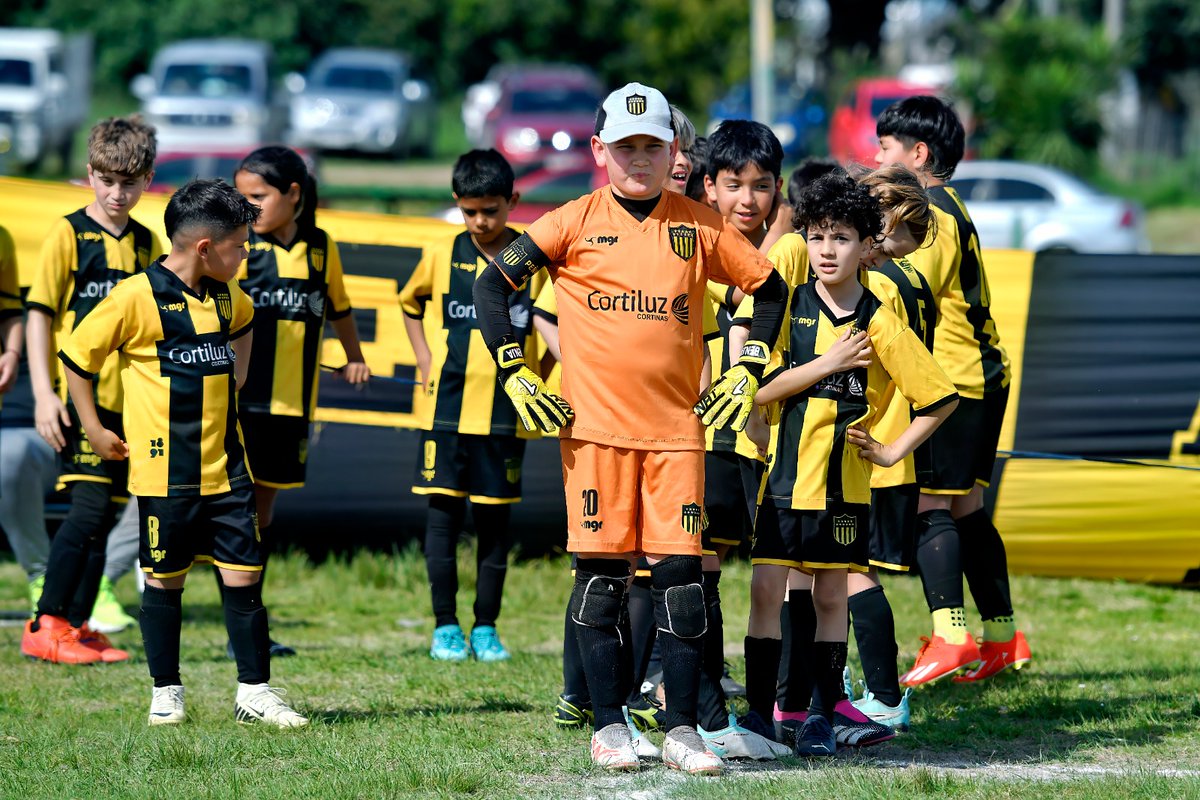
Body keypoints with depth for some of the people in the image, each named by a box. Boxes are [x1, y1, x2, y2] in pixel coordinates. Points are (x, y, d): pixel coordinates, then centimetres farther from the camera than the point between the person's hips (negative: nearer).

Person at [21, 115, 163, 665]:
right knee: (90, 507, -14)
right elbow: (39, 314, -5)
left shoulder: (146, 244, 12)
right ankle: (46, 628, -11)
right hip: (81, 396, -6)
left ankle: (77, 629, 13)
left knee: (105, 515, 6)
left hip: (129, 401, 6)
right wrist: (44, 394, -13)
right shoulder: (69, 234, -4)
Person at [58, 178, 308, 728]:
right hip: (164, 471, -5)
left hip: (225, 469, 5)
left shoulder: (225, 296, 8)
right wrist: (94, 430, -1)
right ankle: (166, 693, 16)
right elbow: (77, 354, -4)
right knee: (164, 580, 5)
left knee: (244, 575, 1)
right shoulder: (138, 296, -12)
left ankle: (255, 692, 8)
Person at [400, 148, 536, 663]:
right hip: (447, 409, 1)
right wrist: (425, 362, 9)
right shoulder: (442, 258, 3)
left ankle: (486, 628, 13)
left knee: (495, 519, 5)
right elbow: (410, 303, 20)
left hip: (505, 413, -1)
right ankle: (445, 627, 7)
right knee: (444, 512, 0)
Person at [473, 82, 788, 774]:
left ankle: (683, 729, 4)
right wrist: (516, 376, -1)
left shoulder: (699, 226, 7)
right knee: (602, 574, -1)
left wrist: (748, 373, 9)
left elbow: (770, 288, 17)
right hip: (595, 426, -1)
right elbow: (493, 284, 4)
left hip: (678, 427, 1)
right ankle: (609, 724, 8)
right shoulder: (577, 223, 1)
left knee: (680, 572, -1)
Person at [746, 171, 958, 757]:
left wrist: (893, 451, -2)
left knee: (831, 597, 6)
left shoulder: (879, 323, -2)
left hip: (842, 482, -1)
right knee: (766, 591, -3)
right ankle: (758, 712, 4)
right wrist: (830, 363, -14)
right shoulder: (788, 306, 1)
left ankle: (821, 715, 15)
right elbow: (761, 390, -8)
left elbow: (940, 397, 2)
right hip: (782, 473, 1)